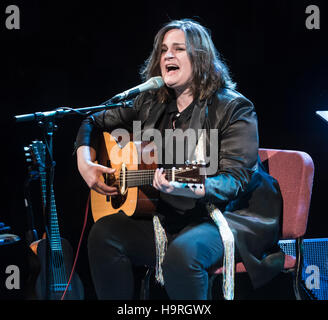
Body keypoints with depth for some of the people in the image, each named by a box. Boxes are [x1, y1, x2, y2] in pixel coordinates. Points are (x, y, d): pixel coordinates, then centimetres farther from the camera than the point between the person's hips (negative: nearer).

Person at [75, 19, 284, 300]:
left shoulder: (234, 108, -8)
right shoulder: (151, 104, 10)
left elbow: (235, 177, -18)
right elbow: (95, 122, 21)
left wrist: (188, 187, -37)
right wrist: (85, 163, 1)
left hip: (233, 214, -6)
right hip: (171, 214, 6)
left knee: (182, 252, -36)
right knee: (104, 233, -17)